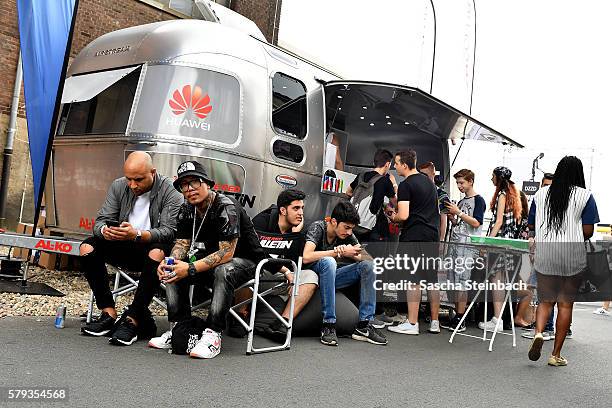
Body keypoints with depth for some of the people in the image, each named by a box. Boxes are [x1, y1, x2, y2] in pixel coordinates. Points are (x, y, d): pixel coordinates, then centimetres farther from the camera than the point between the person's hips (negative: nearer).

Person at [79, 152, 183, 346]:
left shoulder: (170, 191, -14)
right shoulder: (118, 187, 2)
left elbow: (169, 231, -23)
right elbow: (101, 220, -1)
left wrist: (137, 234, -40)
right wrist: (104, 231, -27)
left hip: (153, 247, -5)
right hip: (125, 248, 5)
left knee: (157, 253, -38)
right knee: (88, 247, -15)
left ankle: (132, 319, -31)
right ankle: (109, 313, -16)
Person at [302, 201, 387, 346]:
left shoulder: (347, 234, 0)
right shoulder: (317, 227, -17)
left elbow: (367, 257, -4)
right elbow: (306, 257, -33)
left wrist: (350, 254, -25)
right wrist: (339, 252, -29)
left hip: (331, 276, 6)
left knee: (368, 266, -11)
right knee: (328, 262, -36)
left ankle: (364, 325, -14)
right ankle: (328, 325, -32)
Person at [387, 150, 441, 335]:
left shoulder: (406, 185, -10)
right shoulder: (429, 181, 16)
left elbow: (403, 215, -17)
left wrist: (393, 217, 2)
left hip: (414, 236, -8)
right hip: (433, 234, 8)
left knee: (413, 280, -4)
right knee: (432, 279, 10)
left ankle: (412, 323, -1)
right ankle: (435, 323, 16)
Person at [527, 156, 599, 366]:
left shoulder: (541, 194, 4)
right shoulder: (585, 196, -4)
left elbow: (531, 225, 8)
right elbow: (588, 231, -8)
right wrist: (575, 237, 13)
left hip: (544, 256, 2)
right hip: (573, 258, -2)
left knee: (546, 300, 14)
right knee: (565, 304, 8)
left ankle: (538, 333, -13)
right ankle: (556, 355, 12)